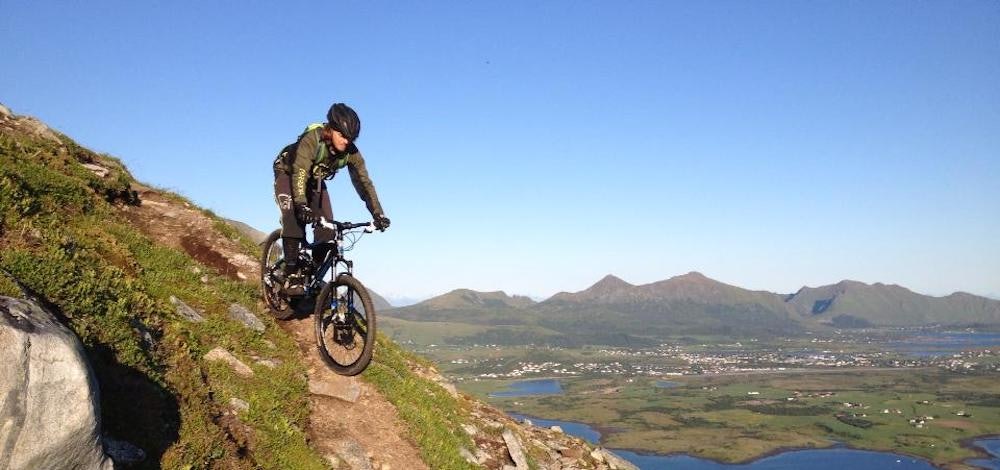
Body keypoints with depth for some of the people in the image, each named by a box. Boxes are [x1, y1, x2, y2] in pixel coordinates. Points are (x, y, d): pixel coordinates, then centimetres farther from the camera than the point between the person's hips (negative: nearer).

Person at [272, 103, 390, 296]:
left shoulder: (351, 152, -24)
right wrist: (301, 205, -62)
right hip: (288, 173, -4)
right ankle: (292, 275, -23)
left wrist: (378, 214, -36)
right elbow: (300, 172, -48)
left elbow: (364, 182, -26)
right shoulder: (312, 140, -37)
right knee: (294, 217, -29)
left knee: (327, 227, -12)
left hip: (315, 181, 5)